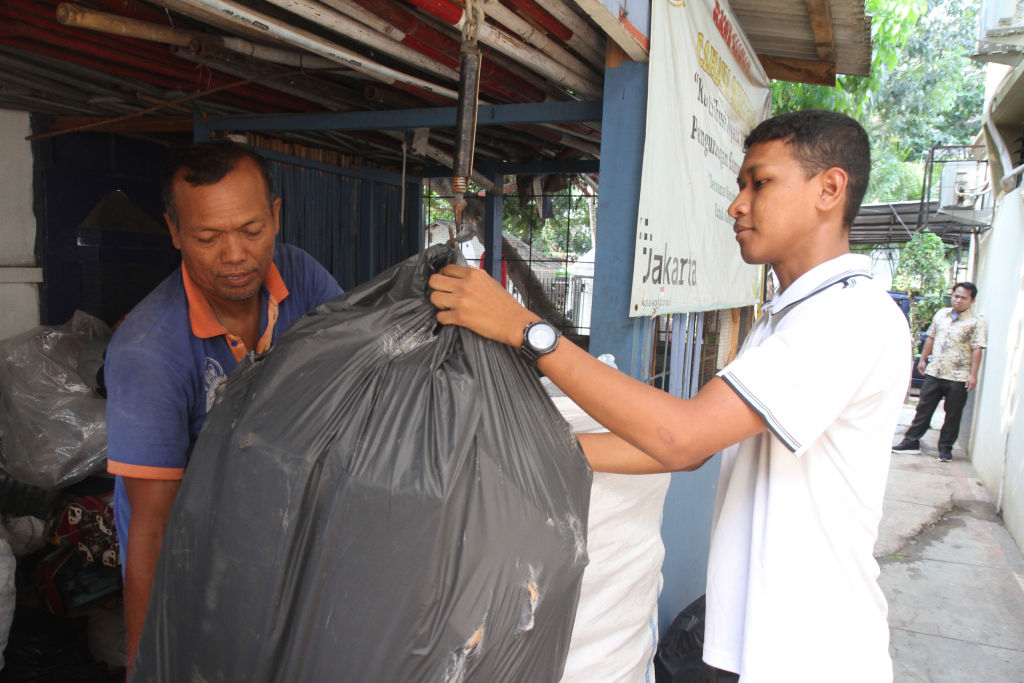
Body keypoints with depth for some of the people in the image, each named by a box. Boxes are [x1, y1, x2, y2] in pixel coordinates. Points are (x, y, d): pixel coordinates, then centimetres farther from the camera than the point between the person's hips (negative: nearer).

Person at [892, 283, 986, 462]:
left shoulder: (976, 322, -5)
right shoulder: (941, 314, 11)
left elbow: (977, 349, -10)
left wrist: (973, 374, -15)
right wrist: (923, 359, 18)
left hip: (958, 378, -4)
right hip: (934, 373, 4)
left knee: (953, 415, 5)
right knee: (924, 409, 9)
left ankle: (945, 449, 16)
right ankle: (911, 442, 16)